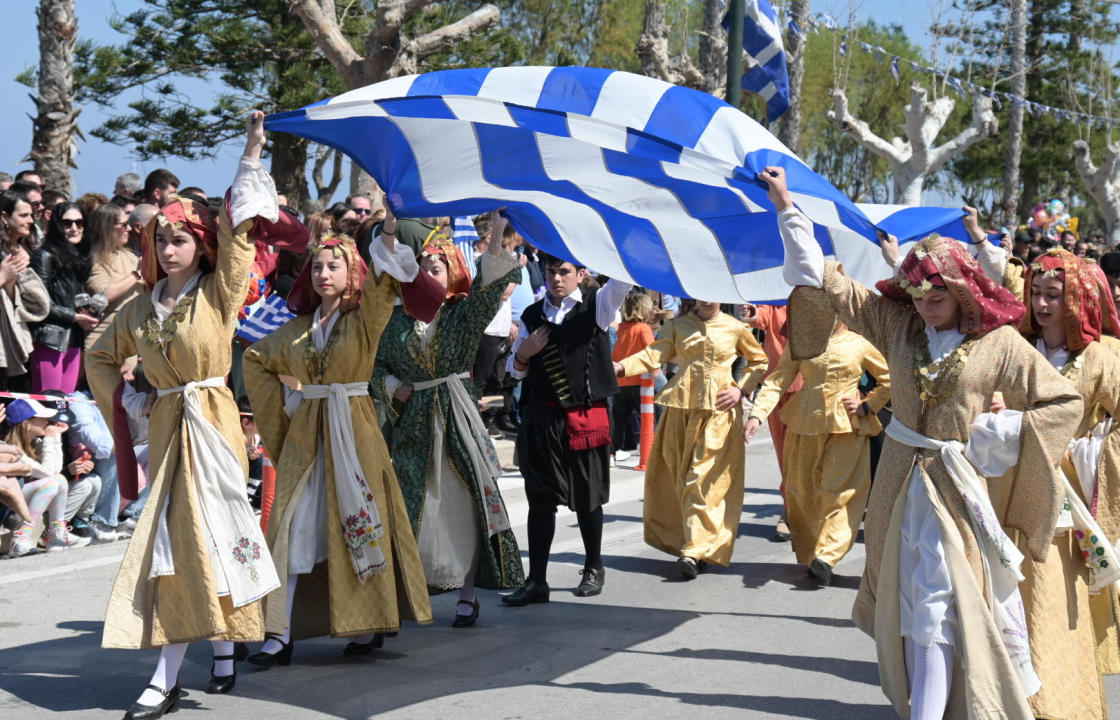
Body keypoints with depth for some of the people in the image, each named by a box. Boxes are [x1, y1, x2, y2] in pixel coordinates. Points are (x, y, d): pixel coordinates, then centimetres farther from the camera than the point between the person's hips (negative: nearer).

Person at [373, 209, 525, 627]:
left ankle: (467, 595, 5)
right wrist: (393, 387, -6)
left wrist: (497, 234, -25)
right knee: (414, 507, 0)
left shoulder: (463, 313, 3)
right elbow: (378, 364, 14)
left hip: (458, 418, -1)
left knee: (463, 504, -1)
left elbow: (491, 284, -13)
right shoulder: (400, 318, 9)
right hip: (413, 418, 2)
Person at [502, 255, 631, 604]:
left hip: (585, 416, -3)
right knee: (540, 499, 2)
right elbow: (514, 371, 17)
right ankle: (536, 581, 5)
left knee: (587, 497, 8)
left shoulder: (595, 306, 1)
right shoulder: (532, 316, 10)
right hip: (541, 417, 3)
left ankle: (594, 569, 26)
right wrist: (524, 351, -4)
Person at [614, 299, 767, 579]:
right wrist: (621, 367, -20)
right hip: (681, 409, 2)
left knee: (707, 479, -9)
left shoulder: (735, 328, 8)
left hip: (719, 411, -2)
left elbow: (759, 361, 18)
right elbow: (655, 353, -3)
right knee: (678, 476, 3)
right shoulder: (678, 325, 10)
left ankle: (697, 551, -14)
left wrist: (742, 390, 2)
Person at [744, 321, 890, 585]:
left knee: (840, 490, -12)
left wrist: (867, 405, 1)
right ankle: (808, 554, 15)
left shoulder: (860, 344, 4)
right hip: (805, 422, 2)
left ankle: (826, 556, -20)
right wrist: (757, 414, -11)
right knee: (802, 489, 4)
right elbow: (777, 381, 1)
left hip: (847, 425, -2)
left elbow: (889, 379, 13)